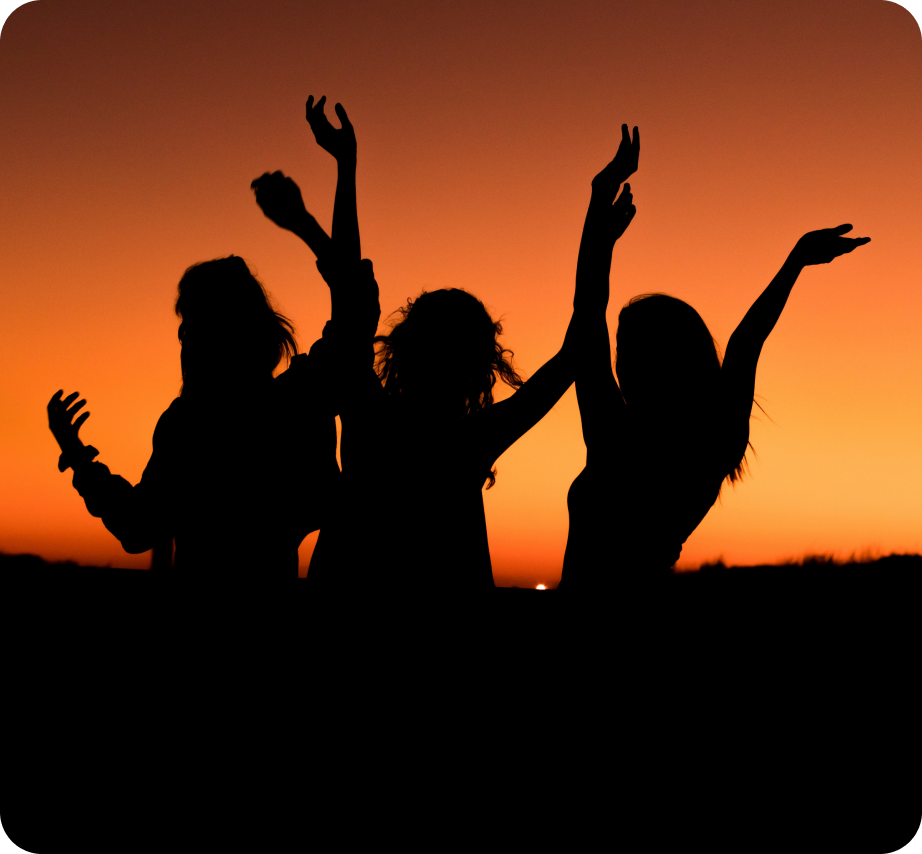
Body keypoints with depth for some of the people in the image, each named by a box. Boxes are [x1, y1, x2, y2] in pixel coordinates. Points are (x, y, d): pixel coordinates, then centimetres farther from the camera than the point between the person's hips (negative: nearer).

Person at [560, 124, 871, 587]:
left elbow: (590, 311, -13)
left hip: (594, 591, -6)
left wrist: (602, 199, -8)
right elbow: (745, 342, 10)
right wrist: (797, 259, 18)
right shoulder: (717, 446, -2)